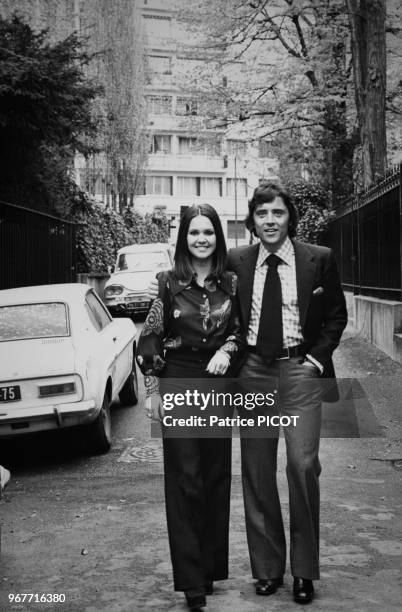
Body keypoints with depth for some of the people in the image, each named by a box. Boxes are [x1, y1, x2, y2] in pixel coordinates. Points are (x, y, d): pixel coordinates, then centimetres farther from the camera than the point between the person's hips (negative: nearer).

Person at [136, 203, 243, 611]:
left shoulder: (230, 284, 1)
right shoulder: (169, 283, -4)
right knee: (184, 479, -2)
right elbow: (150, 338, -1)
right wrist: (152, 390, -3)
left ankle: (212, 566, 23)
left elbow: (239, 329, 12)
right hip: (177, 383, -2)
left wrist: (227, 350, -10)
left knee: (216, 477, 9)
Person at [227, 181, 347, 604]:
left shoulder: (319, 260, 0)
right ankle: (267, 566, 22)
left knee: (303, 466, -6)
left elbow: (336, 315, 8)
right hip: (253, 371, 2)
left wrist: (319, 357, -1)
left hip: (300, 371, -2)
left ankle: (304, 570, 12)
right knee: (257, 473, 7)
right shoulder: (235, 262, 3)